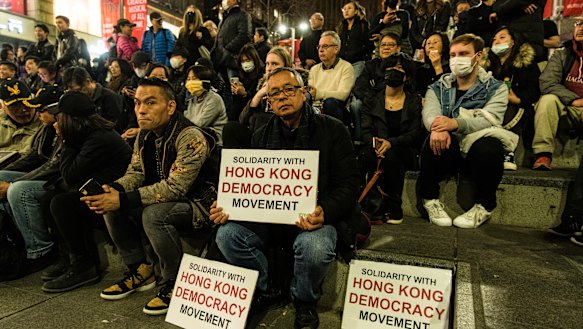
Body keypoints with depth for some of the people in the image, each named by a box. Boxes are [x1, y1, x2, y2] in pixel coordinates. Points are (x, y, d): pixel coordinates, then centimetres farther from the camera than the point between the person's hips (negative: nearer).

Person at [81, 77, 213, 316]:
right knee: (110, 206, -4)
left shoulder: (190, 137, -24)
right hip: (163, 201, 8)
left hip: (197, 203, -8)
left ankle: (175, 283, -10)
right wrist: (111, 190, -16)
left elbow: (174, 187, -28)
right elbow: (135, 173, 6)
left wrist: (123, 200, -29)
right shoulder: (145, 135, 2)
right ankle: (140, 270, 10)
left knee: (154, 214, -33)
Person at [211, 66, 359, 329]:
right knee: (227, 234, -20)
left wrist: (325, 212, -27)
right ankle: (263, 293, 7)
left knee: (315, 247, -35)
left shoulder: (332, 130, 0)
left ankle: (305, 302, 2)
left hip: (314, 217, -3)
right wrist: (225, 206, -9)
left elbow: (347, 183, -6)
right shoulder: (261, 136, 13)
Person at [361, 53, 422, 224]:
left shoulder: (415, 101, 11)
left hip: (405, 151, -1)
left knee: (391, 154, -35)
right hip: (377, 148, 1)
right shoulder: (372, 101, 14)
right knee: (368, 153, -34)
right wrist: (374, 142, -26)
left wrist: (391, 143, -24)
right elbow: (365, 131, 0)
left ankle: (394, 208, -19)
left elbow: (414, 134, -3)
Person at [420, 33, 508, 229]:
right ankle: (430, 199, -10)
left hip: (479, 143, 0)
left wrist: (456, 123, -33)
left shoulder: (496, 88, 9)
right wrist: (438, 127, -34)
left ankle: (484, 206, -9)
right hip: (448, 147, 1)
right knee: (433, 142, -33)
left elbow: (491, 118, -12)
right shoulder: (439, 87, 15)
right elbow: (429, 112, -7)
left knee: (489, 148, -35)